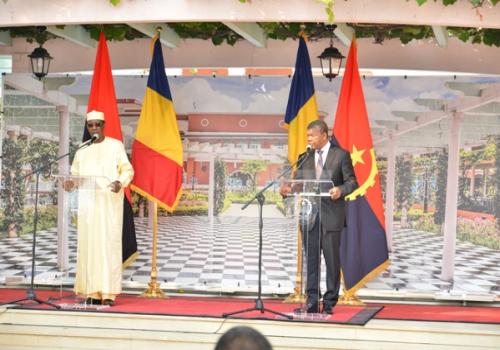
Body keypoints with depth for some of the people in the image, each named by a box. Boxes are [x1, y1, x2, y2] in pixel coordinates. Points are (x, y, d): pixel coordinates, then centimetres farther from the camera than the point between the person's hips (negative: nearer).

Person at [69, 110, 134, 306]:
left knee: (109, 243, -8)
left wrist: (120, 182, -20)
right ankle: (92, 292, 2)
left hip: (109, 201, -3)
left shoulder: (115, 146, 5)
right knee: (88, 244, -1)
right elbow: (75, 175, 15)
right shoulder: (82, 151, 15)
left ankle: (109, 292, -8)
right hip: (88, 202, 4)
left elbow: (128, 170, 0)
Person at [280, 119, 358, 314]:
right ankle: (311, 302, 11)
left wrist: (341, 190, -21)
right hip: (309, 214, 4)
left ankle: (329, 303, 11)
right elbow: (298, 182, 8)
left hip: (331, 215, -3)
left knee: (332, 260, 2)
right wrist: (287, 189, -13)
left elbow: (352, 181, -1)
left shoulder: (341, 155, 1)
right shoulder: (305, 158, 13)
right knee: (311, 260, 5)